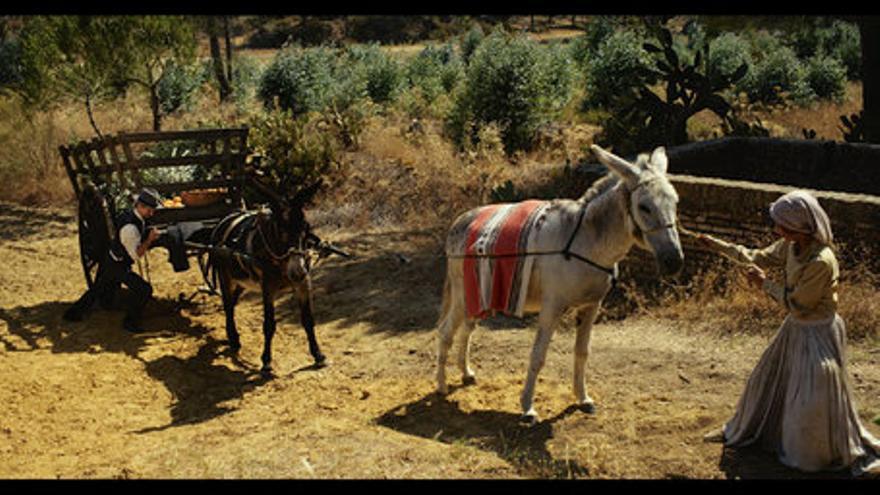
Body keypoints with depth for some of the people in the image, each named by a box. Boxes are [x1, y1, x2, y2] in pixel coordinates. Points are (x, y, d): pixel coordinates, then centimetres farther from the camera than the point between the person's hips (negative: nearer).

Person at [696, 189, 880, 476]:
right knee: (766, 380, 20)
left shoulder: (821, 262, -31)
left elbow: (797, 304, -22)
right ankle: (743, 431, 39)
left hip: (819, 332, -8)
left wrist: (765, 285, -13)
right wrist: (718, 246, 10)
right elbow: (762, 258, 12)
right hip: (796, 327, 8)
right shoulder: (790, 246, -7)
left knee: (817, 400, -5)